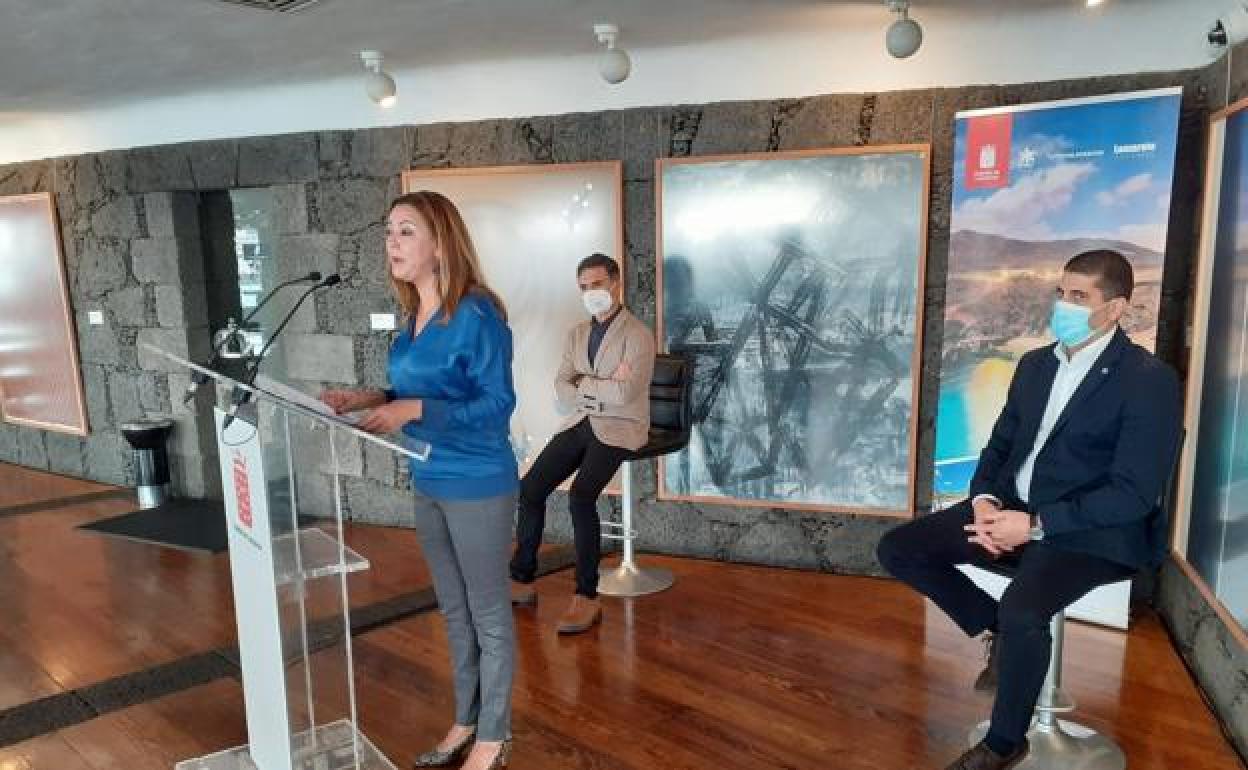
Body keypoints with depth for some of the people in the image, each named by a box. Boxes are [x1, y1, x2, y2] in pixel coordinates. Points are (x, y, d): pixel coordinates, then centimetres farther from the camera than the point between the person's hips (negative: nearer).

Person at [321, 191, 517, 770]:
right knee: (455, 611, 20)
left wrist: (411, 411, -27)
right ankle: (466, 722, 37)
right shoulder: (415, 315, 6)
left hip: (478, 486, -8)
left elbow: (496, 405, -19)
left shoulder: (477, 313, -18)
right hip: (429, 482, 8)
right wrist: (367, 399, 0)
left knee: (488, 615, 8)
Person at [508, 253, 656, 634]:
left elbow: (624, 394, -21)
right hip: (580, 423, 6)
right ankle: (522, 580, 7)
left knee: (580, 496, -27)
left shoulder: (638, 335, -8)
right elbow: (561, 391, 4)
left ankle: (587, 597, -17)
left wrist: (582, 383, -6)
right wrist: (604, 388, -12)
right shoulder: (576, 334, 13)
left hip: (619, 428, -6)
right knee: (530, 489, -8)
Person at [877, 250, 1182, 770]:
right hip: (1011, 509, 7)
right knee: (898, 549, -7)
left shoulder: (1150, 381, -11)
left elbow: (1135, 492, -16)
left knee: (1022, 611, -34)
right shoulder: (1036, 363, 10)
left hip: (1090, 530, -7)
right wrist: (985, 499, -7)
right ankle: (998, 632, 12)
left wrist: (1036, 525, -22)